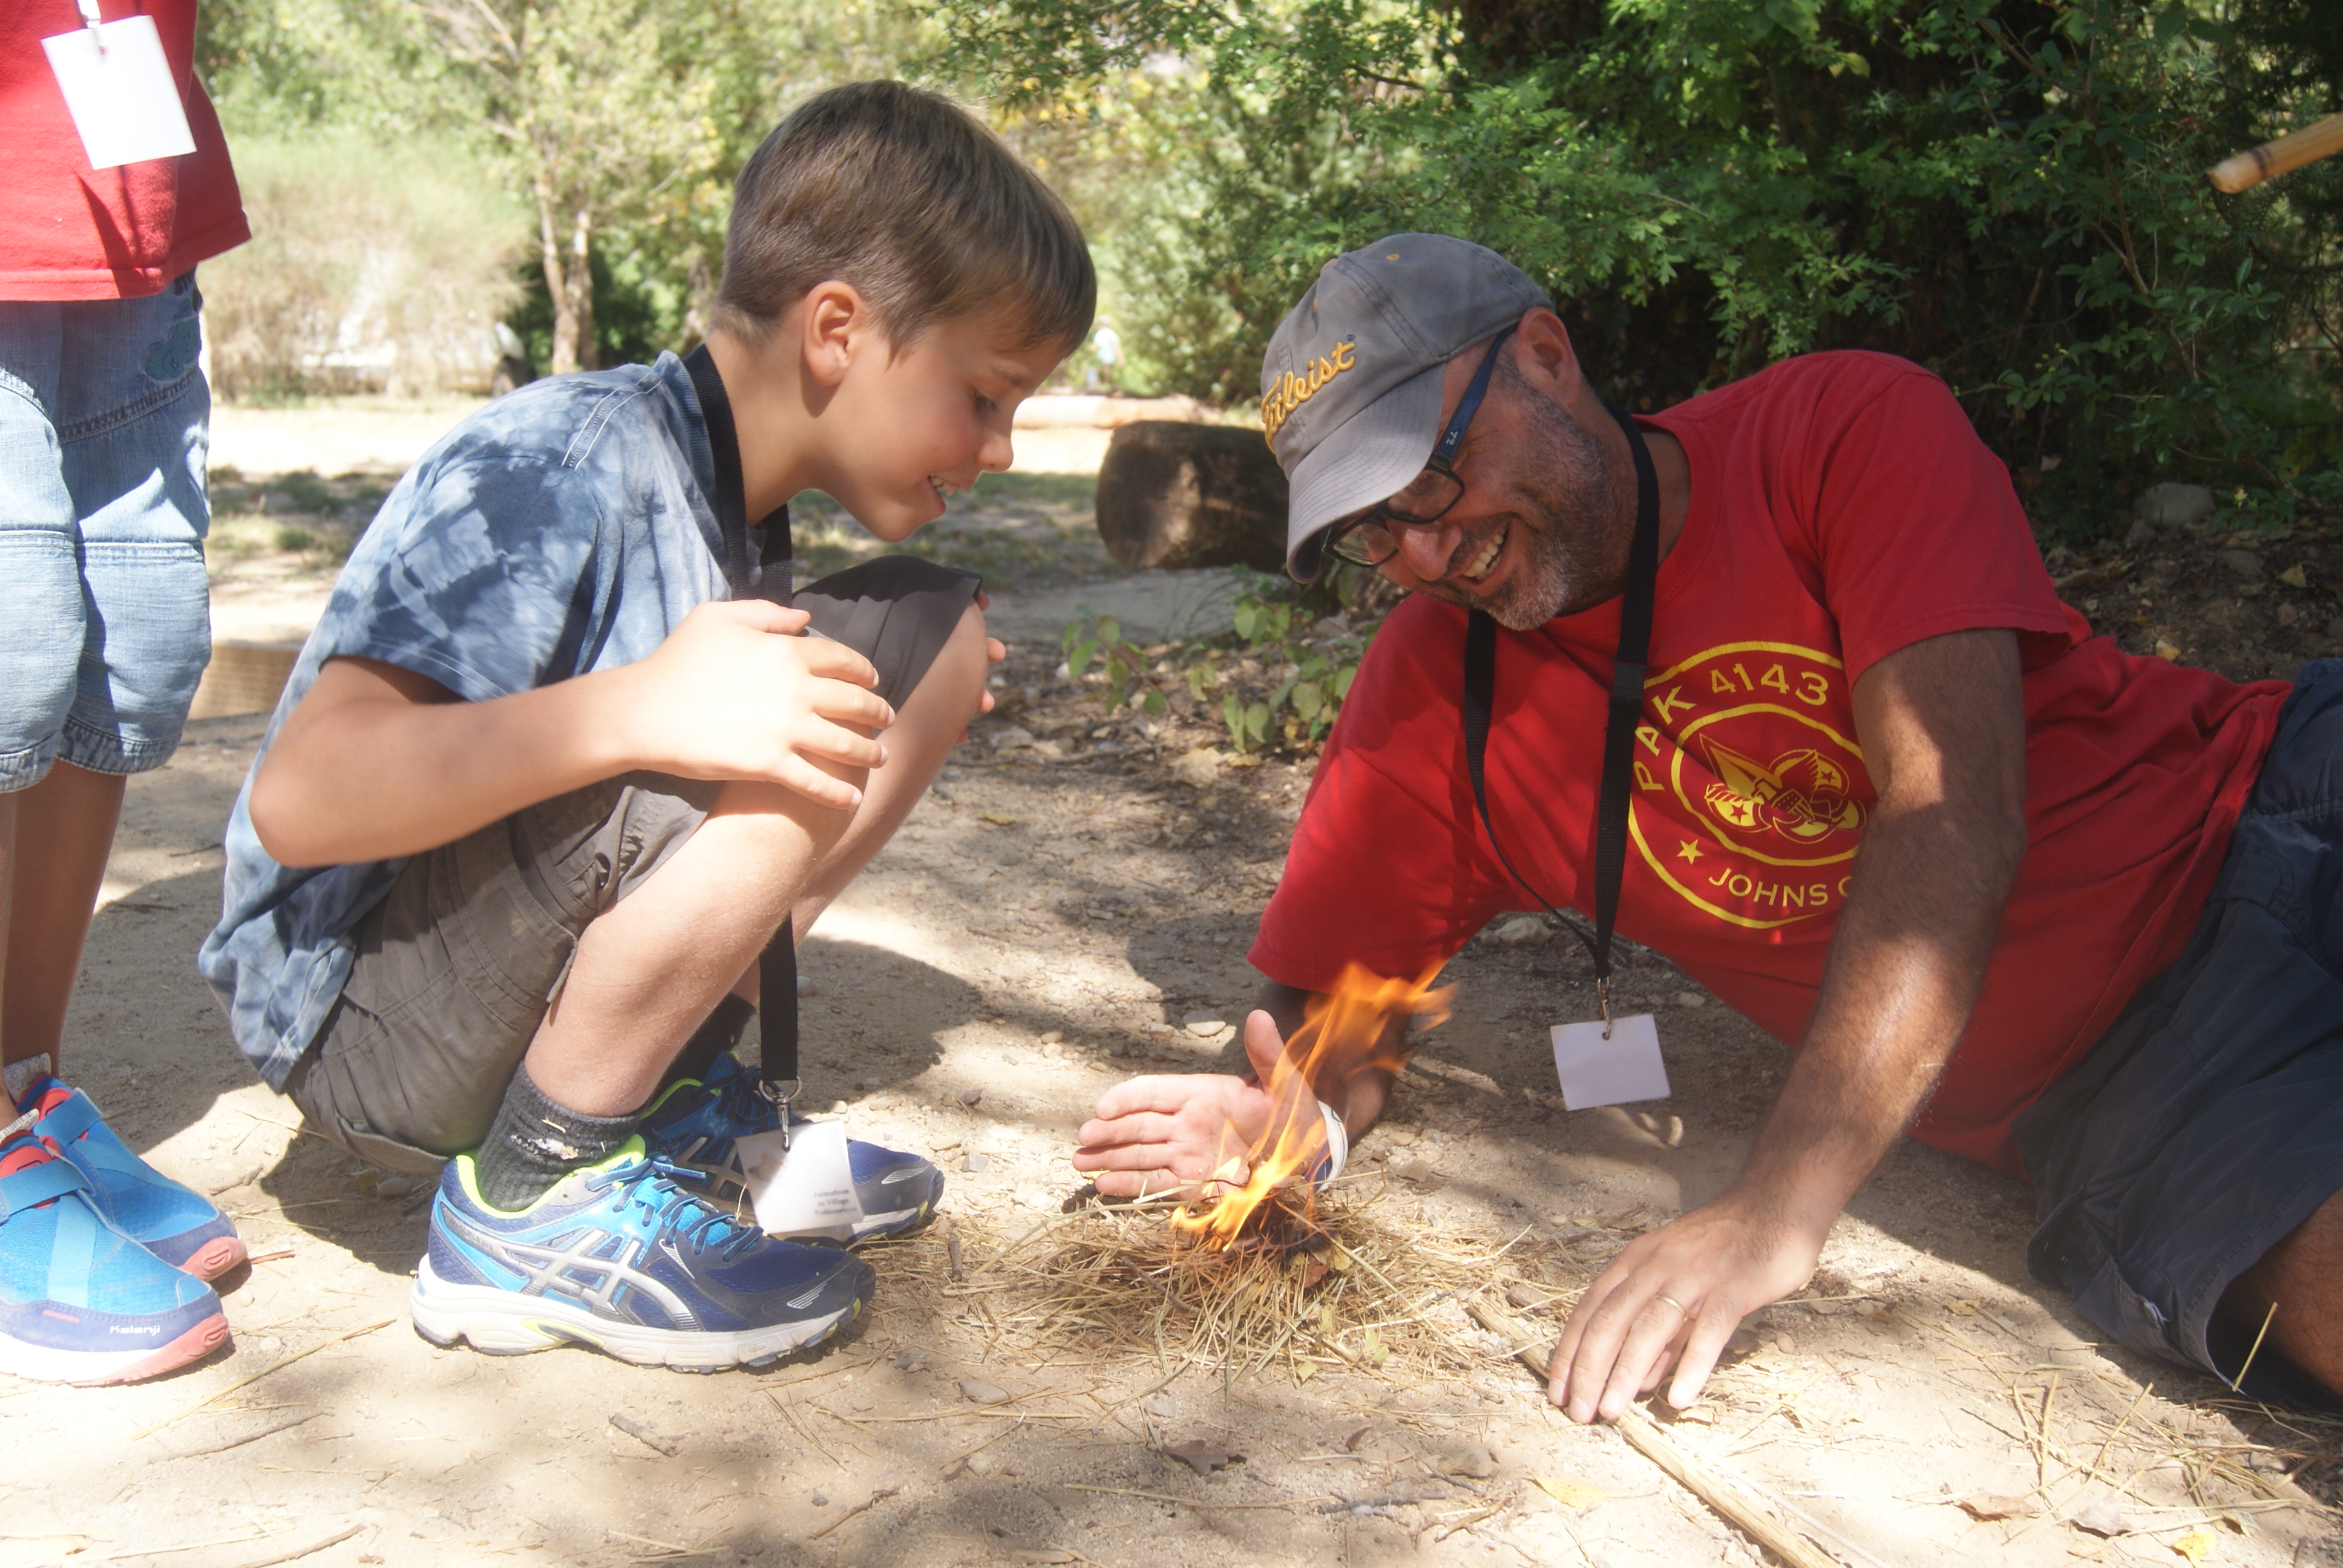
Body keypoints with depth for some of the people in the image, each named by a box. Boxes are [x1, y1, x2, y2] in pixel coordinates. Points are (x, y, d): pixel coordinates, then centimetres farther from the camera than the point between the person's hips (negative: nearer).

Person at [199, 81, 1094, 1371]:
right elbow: (297, 799, -29)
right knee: (781, 748, -32)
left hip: (530, 971, 9)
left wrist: (916, 700, 14)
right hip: (359, 1025, -8)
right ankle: (530, 1201, -11)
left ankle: (669, 1102, 5)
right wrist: (637, 708, -39)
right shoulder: (561, 466, -22)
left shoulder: (735, 497, 4)